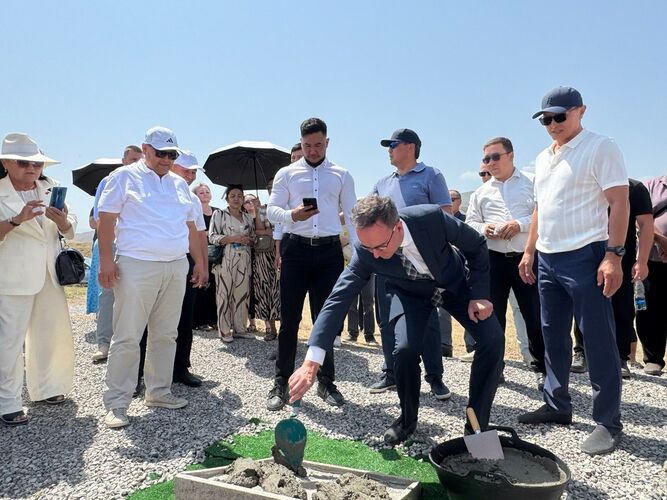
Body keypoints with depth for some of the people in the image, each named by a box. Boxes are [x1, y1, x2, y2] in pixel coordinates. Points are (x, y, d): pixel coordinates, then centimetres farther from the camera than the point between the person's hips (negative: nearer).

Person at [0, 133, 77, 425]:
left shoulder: (51, 190, 9)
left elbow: (70, 232, 8)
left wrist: (62, 221, -13)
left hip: (49, 276, 5)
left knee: (54, 335, 12)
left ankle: (46, 389, 28)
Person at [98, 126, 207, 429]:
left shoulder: (179, 184, 19)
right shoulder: (125, 177, 3)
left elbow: (190, 226, 21)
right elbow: (106, 220, -3)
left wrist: (200, 262, 15)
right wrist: (106, 261, -13)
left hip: (176, 268, 5)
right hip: (137, 267, -5)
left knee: (165, 335, 10)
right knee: (127, 337, -3)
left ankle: (159, 392, 22)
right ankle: (117, 403, 7)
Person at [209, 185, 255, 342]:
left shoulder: (248, 217, 16)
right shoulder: (219, 214, 2)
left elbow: (253, 238, 23)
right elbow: (212, 237, -6)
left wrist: (248, 241, -1)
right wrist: (233, 238, -16)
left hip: (244, 261, 5)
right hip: (225, 260, -4)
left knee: (242, 293, 4)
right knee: (225, 294, -3)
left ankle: (239, 328, 14)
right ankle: (225, 331, 5)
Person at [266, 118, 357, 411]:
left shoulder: (341, 176, 12)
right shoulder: (286, 174, 9)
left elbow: (352, 215, 10)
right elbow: (271, 210, 5)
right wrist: (292, 215, -17)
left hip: (329, 251, 1)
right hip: (296, 249, 0)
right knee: (289, 318, 1)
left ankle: (326, 382, 19)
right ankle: (281, 382, 13)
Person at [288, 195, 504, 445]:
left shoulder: (431, 217, -35)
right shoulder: (365, 252, -31)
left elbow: (477, 245, -16)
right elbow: (338, 299, -34)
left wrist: (479, 294, -21)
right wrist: (311, 363, -41)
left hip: (455, 281, 1)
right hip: (411, 292, 0)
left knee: (493, 340, -16)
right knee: (405, 349, -24)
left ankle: (477, 425, 3)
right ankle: (407, 419, 6)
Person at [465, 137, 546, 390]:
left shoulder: (531, 184, 6)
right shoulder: (481, 192, 15)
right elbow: (469, 223, 13)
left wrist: (521, 224, -16)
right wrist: (484, 229, -8)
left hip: (527, 258, -2)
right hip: (493, 260, 3)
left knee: (535, 315, 2)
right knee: (493, 315, 8)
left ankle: (543, 368, 18)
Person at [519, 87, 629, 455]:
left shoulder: (600, 148, -5)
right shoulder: (543, 158, 18)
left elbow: (619, 203, -11)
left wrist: (613, 255, -20)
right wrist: (529, 252, 16)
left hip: (584, 257, -8)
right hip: (547, 259, 8)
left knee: (598, 341, -2)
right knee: (553, 336, 13)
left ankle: (608, 422, 8)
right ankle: (557, 405, 26)